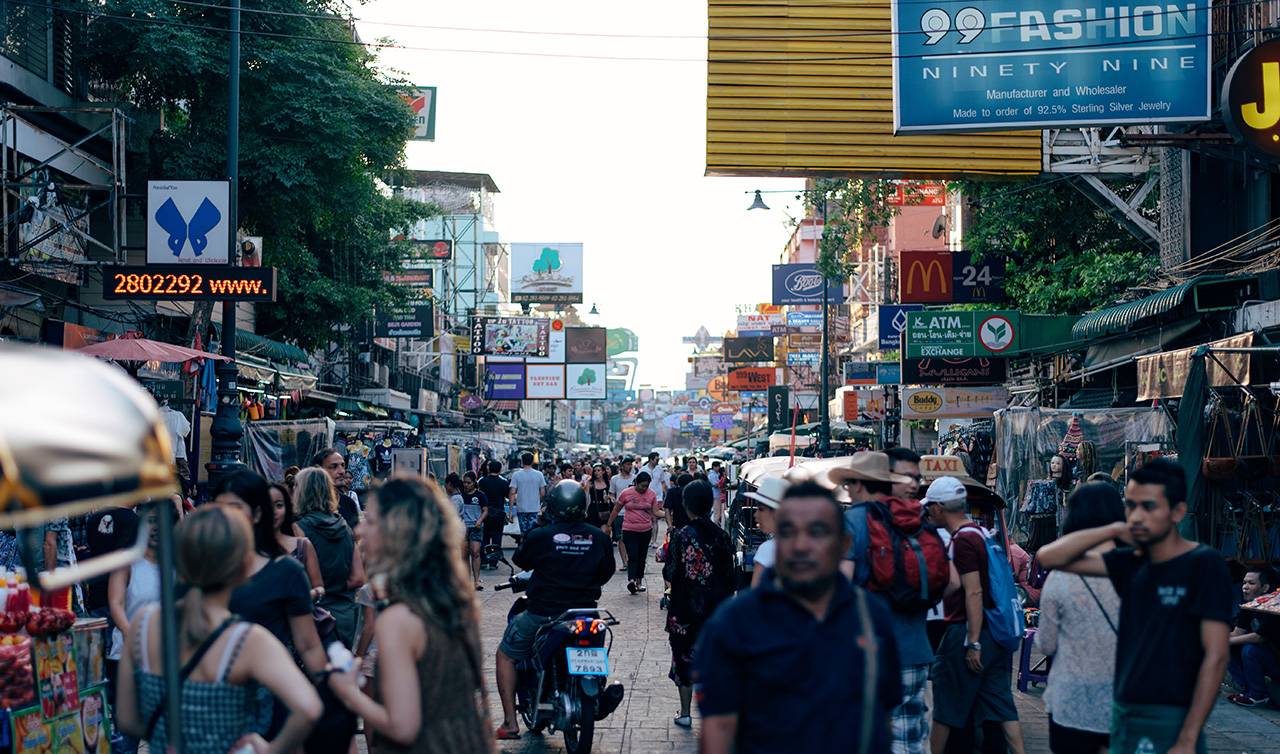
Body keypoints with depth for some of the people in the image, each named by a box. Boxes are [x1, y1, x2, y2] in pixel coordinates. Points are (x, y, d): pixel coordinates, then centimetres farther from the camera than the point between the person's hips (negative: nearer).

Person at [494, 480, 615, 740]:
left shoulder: (540, 536, -12)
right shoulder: (599, 538, -3)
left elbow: (520, 561, 5)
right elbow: (607, 572, 10)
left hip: (542, 614, -3)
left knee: (505, 655, 16)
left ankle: (510, 722, 7)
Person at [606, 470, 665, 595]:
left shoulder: (651, 494, 2)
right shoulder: (626, 493, -5)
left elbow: (656, 512, 2)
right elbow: (616, 510, 5)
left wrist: (666, 514, -16)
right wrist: (609, 525, 9)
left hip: (646, 530, 3)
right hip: (629, 530, -3)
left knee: (642, 557, 12)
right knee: (632, 556, -16)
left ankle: (639, 581, 22)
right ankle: (631, 580, -28)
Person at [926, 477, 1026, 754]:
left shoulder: (962, 540, -15)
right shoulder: (982, 533, 13)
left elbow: (974, 593, -21)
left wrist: (972, 643, -21)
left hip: (965, 631, -9)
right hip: (995, 634, 9)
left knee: (944, 709, 4)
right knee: (1001, 705, 7)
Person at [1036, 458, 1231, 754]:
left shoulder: (1204, 565, -10)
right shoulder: (1132, 563, 7)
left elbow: (1215, 657, -14)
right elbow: (1050, 557, 6)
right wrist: (1115, 530, -3)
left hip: (1168, 725, -6)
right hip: (1123, 719, 6)